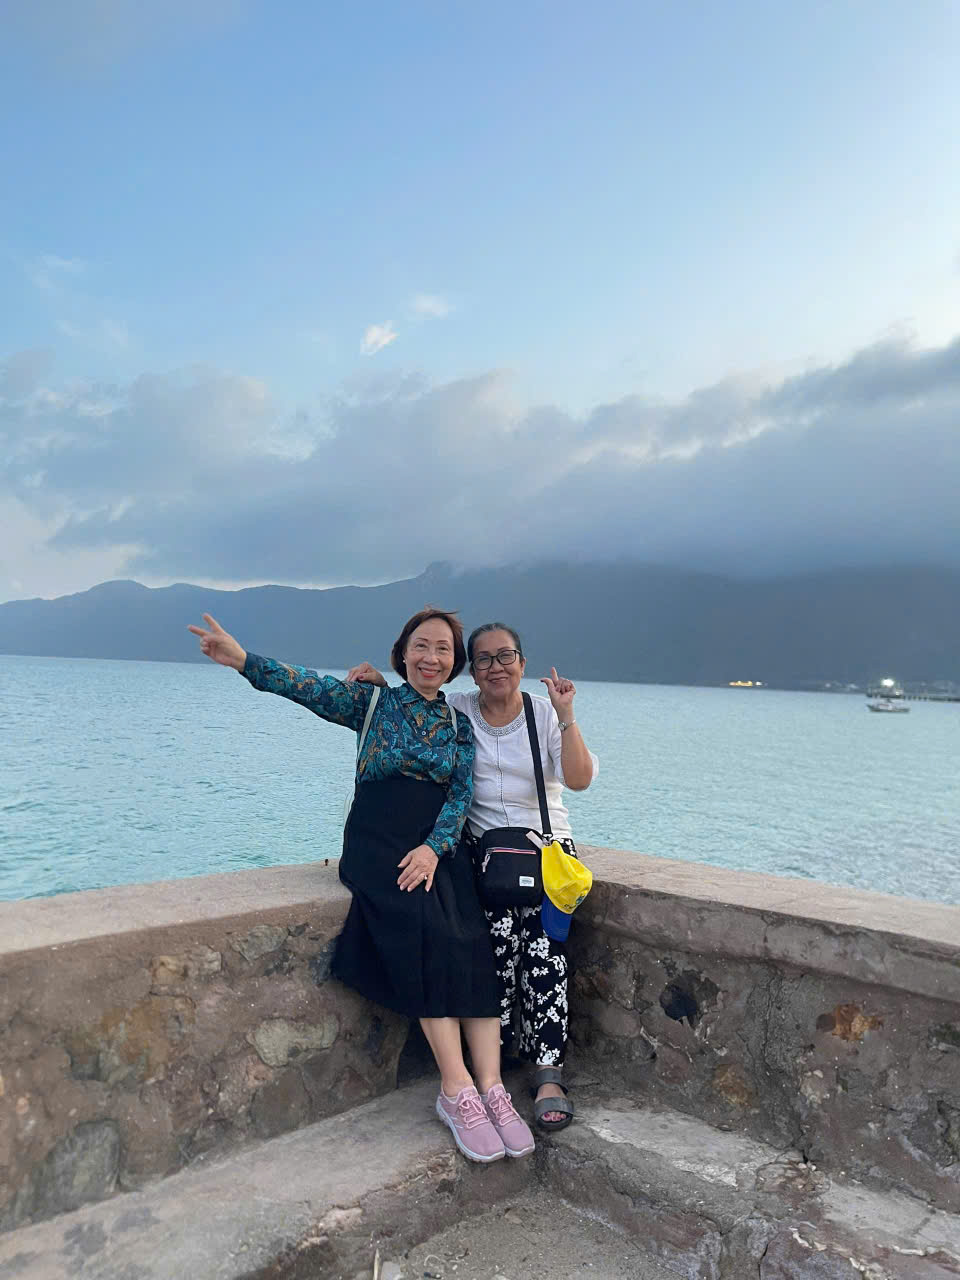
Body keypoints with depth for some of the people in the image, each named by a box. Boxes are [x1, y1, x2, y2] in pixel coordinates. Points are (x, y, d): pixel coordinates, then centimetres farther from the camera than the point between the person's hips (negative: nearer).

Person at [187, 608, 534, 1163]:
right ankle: (458, 1092, -18)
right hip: (376, 842, -3)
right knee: (429, 939, -25)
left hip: (437, 846, 3)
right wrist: (244, 659, -26)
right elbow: (312, 687, -10)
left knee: (474, 946, -19)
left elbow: (462, 794, 3)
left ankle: (492, 1089, -15)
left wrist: (433, 848, -15)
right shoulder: (375, 702, 6)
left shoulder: (460, 726, 12)